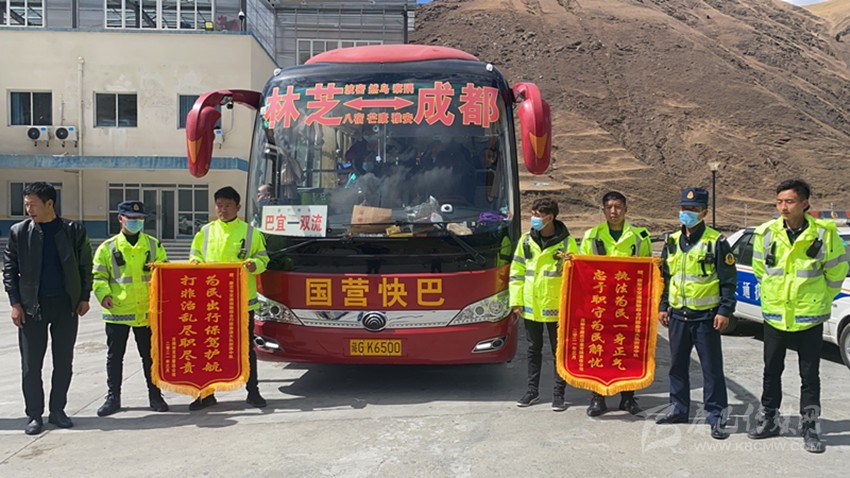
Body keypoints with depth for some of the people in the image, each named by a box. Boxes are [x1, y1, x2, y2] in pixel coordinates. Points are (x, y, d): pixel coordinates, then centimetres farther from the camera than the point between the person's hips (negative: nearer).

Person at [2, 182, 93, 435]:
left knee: (63, 363, 8)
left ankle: (57, 411, 20)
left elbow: (85, 266, 6)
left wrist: (84, 297, 1)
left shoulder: (74, 231, 0)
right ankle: (34, 415, 14)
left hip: (66, 305, 0)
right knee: (31, 365, 3)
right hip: (32, 307, 0)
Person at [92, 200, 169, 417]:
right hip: (117, 311, -1)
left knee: (150, 356, 8)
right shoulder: (107, 247, 3)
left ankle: (155, 396, 18)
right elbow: (98, 275, 3)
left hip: (147, 311, 1)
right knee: (114, 356, 8)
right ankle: (113, 397, 19)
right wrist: (104, 294, -14)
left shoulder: (154, 245, 8)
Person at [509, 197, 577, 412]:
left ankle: (559, 393, 16)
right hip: (530, 306, 3)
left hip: (556, 307, -3)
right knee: (534, 349, 13)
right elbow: (517, 272, 7)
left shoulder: (567, 242, -5)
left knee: (559, 350, 6)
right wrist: (516, 301, 1)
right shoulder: (526, 240, 4)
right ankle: (533, 390, 25)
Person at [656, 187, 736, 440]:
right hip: (678, 315, 6)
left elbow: (729, 280, -6)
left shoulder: (716, 242, -6)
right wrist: (663, 306, 12)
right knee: (677, 365, 14)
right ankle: (678, 408, 27)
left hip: (706, 316, -5)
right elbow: (664, 277, 17)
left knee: (712, 368, -1)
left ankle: (716, 415, 7)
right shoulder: (672, 241, 10)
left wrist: (724, 311, -12)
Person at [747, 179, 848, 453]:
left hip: (809, 318, -2)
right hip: (775, 316, 2)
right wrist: (771, 295, 11)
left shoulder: (824, 233, -11)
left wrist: (821, 299, 6)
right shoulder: (766, 233, -5)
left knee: (810, 375, 6)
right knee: (771, 371, 13)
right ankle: (769, 420, 28)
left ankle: (809, 428, 19)